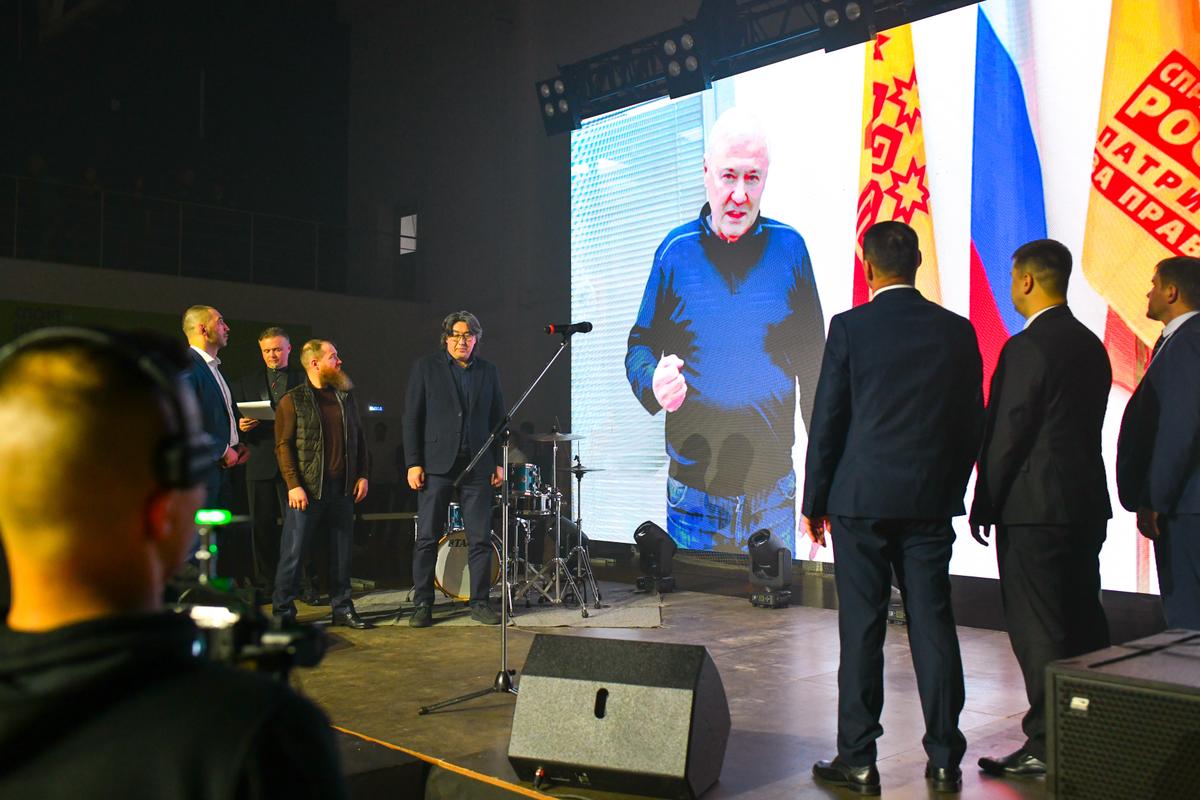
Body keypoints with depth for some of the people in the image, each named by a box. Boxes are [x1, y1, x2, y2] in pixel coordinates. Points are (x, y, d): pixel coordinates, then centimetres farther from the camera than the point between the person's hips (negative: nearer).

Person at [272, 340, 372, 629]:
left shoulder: (345, 398, 13)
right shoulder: (292, 400, -2)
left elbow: (358, 439, 17)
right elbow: (283, 445, -6)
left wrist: (362, 475, 8)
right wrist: (293, 485, -13)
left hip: (343, 488, 5)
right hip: (307, 488, -5)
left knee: (342, 551, 8)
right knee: (293, 552, -1)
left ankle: (342, 609, 18)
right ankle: (282, 613, 8)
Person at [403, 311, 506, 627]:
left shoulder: (488, 371, 11)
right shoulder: (425, 368, 3)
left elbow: (497, 419, 14)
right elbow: (412, 418, 0)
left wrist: (498, 462, 7)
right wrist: (413, 463, -7)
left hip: (477, 465, 2)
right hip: (436, 464, -2)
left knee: (481, 539, 3)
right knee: (427, 538, 1)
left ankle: (480, 602, 13)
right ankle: (422, 604, 10)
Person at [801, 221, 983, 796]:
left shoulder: (850, 327, -6)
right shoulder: (957, 330, 4)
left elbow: (827, 420, -5)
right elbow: (972, 423, 8)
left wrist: (814, 501, 4)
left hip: (861, 498, -3)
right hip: (931, 501, 3)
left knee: (862, 630, 3)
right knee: (933, 625, 9)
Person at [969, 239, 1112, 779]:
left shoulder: (1027, 347, -15)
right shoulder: (1091, 345, 12)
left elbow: (1006, 434, -16)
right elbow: (1086, 426, 15)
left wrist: (984, 504, -7)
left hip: (1036, 506, -9)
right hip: (1087, 503, 9)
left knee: (1038, 631, -2)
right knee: (1083, 624, 16)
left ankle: (1045, 745, 4)